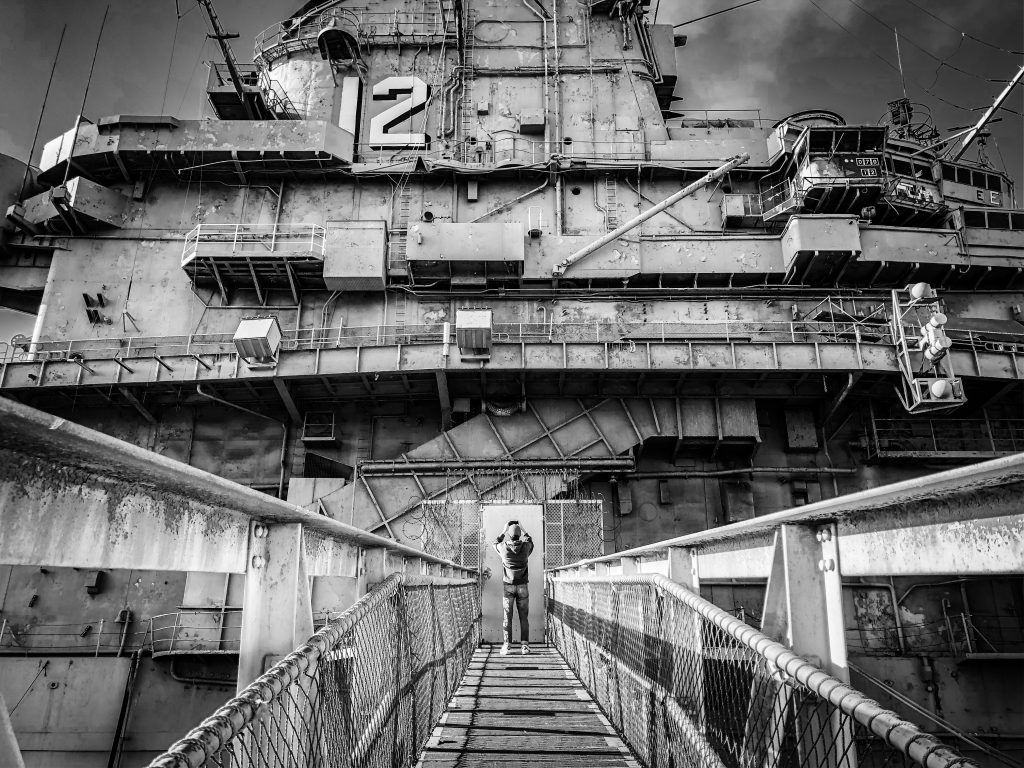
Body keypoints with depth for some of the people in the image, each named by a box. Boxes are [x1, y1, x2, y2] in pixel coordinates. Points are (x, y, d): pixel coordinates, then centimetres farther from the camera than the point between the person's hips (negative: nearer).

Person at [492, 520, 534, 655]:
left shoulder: (504, 548, -11)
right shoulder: (525, 547, -9)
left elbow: (495, 543, 14)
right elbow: (529, 540, 18)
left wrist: (505, 529, 19)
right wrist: (521, 527, 25)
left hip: (508, 586, -1)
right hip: (523, 586, 1)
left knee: (507, 616, 2)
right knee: (524, 616, 4)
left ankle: (507, 644, -3)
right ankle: (525, 645, -2)